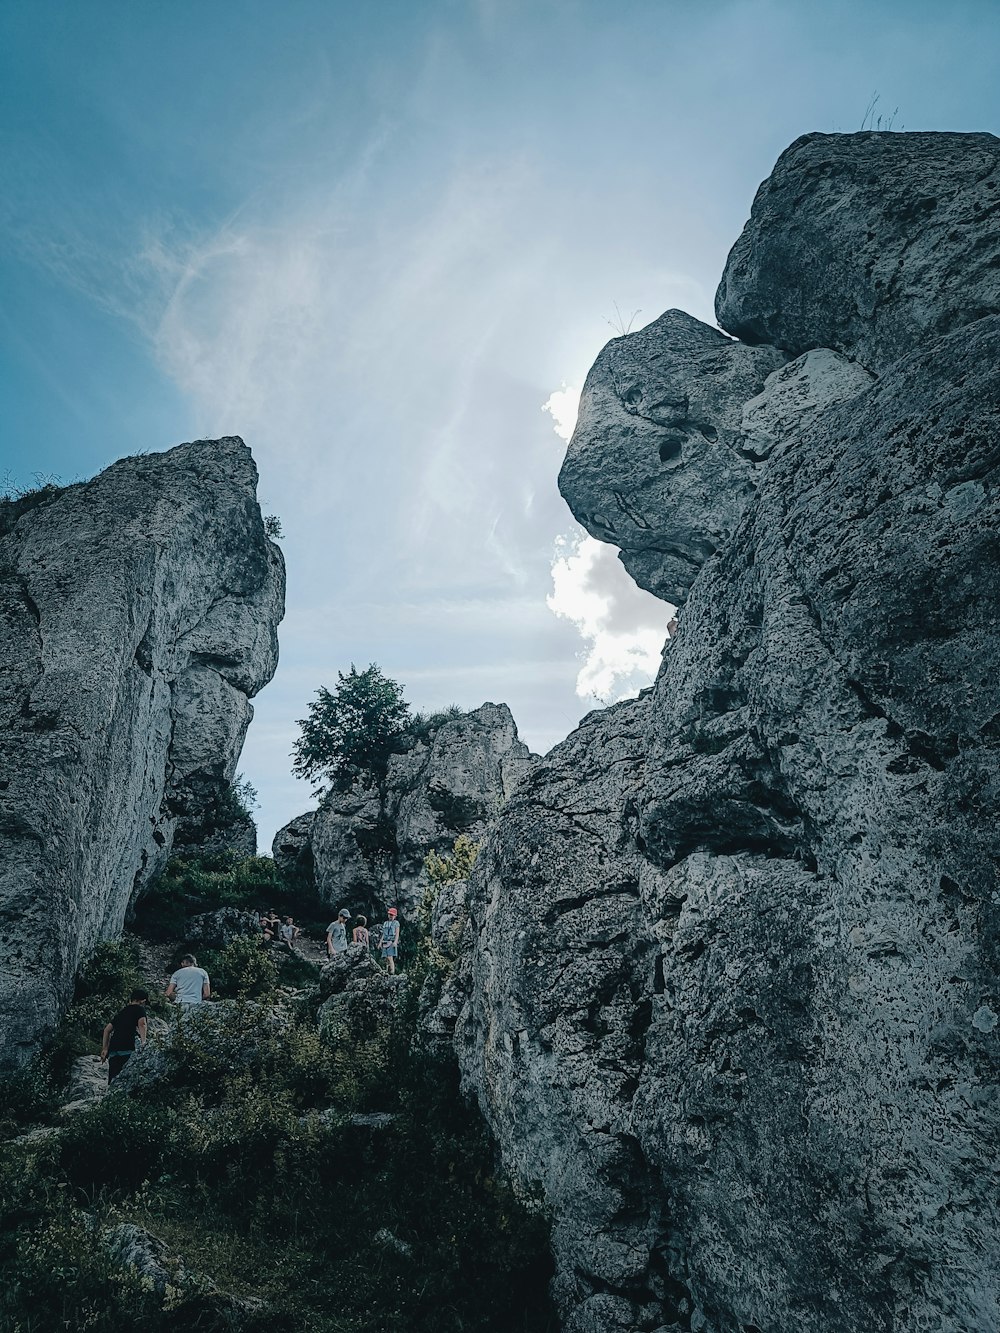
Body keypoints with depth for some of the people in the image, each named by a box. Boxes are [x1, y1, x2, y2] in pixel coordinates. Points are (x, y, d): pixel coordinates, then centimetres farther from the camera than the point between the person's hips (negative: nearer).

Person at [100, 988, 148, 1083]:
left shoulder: (121, 1012, 29)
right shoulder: (139, 1009, 8)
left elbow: (107, 1030, 27)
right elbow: (141, 1023, -11)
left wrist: (105, 1048, 27)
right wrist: (143, 1041, -17)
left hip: (113, 1050, 7)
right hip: (127, 1049, -7)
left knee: (113, 1080, 4)